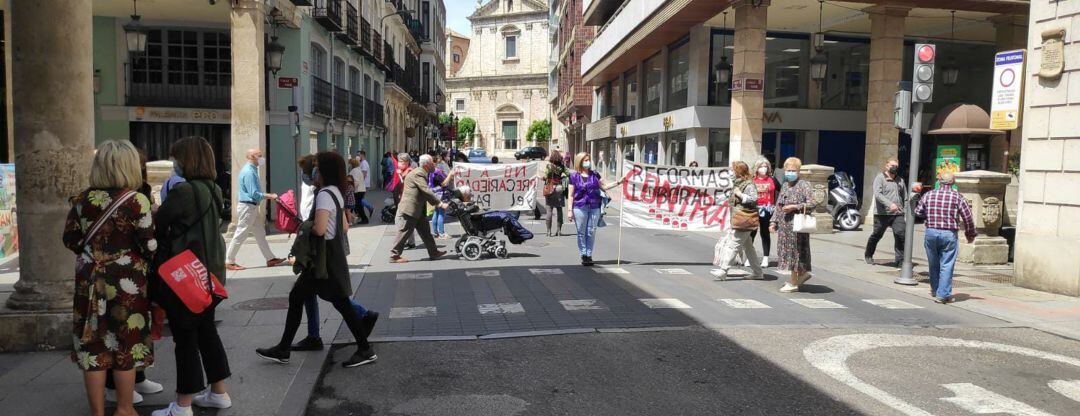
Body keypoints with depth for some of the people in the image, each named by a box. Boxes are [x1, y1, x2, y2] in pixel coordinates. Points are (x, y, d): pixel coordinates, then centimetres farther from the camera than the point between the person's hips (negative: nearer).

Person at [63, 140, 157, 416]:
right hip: (127, 282, -3)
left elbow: (70, 240, 7)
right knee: (126, 345, 9)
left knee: (92, 346, 10)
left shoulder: (82, 200, -1)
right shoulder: (137, 201, -13)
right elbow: (150, 246, -12)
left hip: (91, 281, 3)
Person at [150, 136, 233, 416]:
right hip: (210, 272, 8)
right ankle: (219, 393, 24)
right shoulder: (213, 190, 8)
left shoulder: (184, 190, -18)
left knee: (185, 338, 1)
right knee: (206, 330, 17)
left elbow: (159, 224, -9)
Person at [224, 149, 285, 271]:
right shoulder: (248, 172, -19)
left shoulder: (252, 170, 12)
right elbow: (254, 194, -22)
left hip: (252, 207, 10)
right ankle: (229, 261, 6)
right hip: (247, 207, -10)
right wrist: (270, 196, -15)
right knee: (240, 235, -3)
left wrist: (268, 196, 12)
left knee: (260, 233, 12)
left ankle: (270, 259, 17)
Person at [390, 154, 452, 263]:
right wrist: (440, 203, -22)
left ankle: (433, 252, 20)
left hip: (418, 210, 10)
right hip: (409, 209, -10)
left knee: (426, 232, 13)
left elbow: (425, 192, 20)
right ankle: (394, 256, 3)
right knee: (404, 233, -4)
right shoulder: (418, 174, -17)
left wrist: (436, 203, 11)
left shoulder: (422, 174, 16)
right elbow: (426, 191, -24)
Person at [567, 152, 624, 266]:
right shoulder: (574, 176, 3)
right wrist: (570, 210, -4)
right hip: (580, 207, -2)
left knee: (591, 232, 3)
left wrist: (618, 182, 6)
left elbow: (604, 186, 16)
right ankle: (583, 256, 9)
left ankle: (589, 255, 11)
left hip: (594, 207, 3)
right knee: (581, 232, 1)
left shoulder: (594, 175, 11)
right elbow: (571, 195, 2)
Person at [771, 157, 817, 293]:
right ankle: (802, 273, 30)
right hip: (784, 225, 7)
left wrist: (795, 207, -20)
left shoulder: (804, 185, -7)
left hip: (797, 225, -7)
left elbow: (813, 203, -14)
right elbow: (778, 206, 20)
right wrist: (774, 222, 13)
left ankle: (793, 283, 8)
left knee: (794, 251, -1)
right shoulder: (785, 185, 15)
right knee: (787, 251, 11)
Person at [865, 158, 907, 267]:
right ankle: (868, 255, 30)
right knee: (876, 235, 8)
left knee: (900, 235, -13)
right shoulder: (880, 178, -1)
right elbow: (877, 194, -16)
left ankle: (899, 260, -8)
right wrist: (890, 204, -29)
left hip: (898, 214, 4)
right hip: (882, 214, -4)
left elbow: (905, 196, 24)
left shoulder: (900, 180, 17)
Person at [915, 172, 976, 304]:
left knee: (934, 264, 16)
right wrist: (970, 235, 10)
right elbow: (968, 217, -2)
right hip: (949, 234, -2)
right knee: (946, 265, 1)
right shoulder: (957, 197, -3)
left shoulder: (928, 195, 3)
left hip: (931, 232, 2)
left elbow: (918, 212, 10)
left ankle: (935, 291, 30)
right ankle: (943, 294, 0)